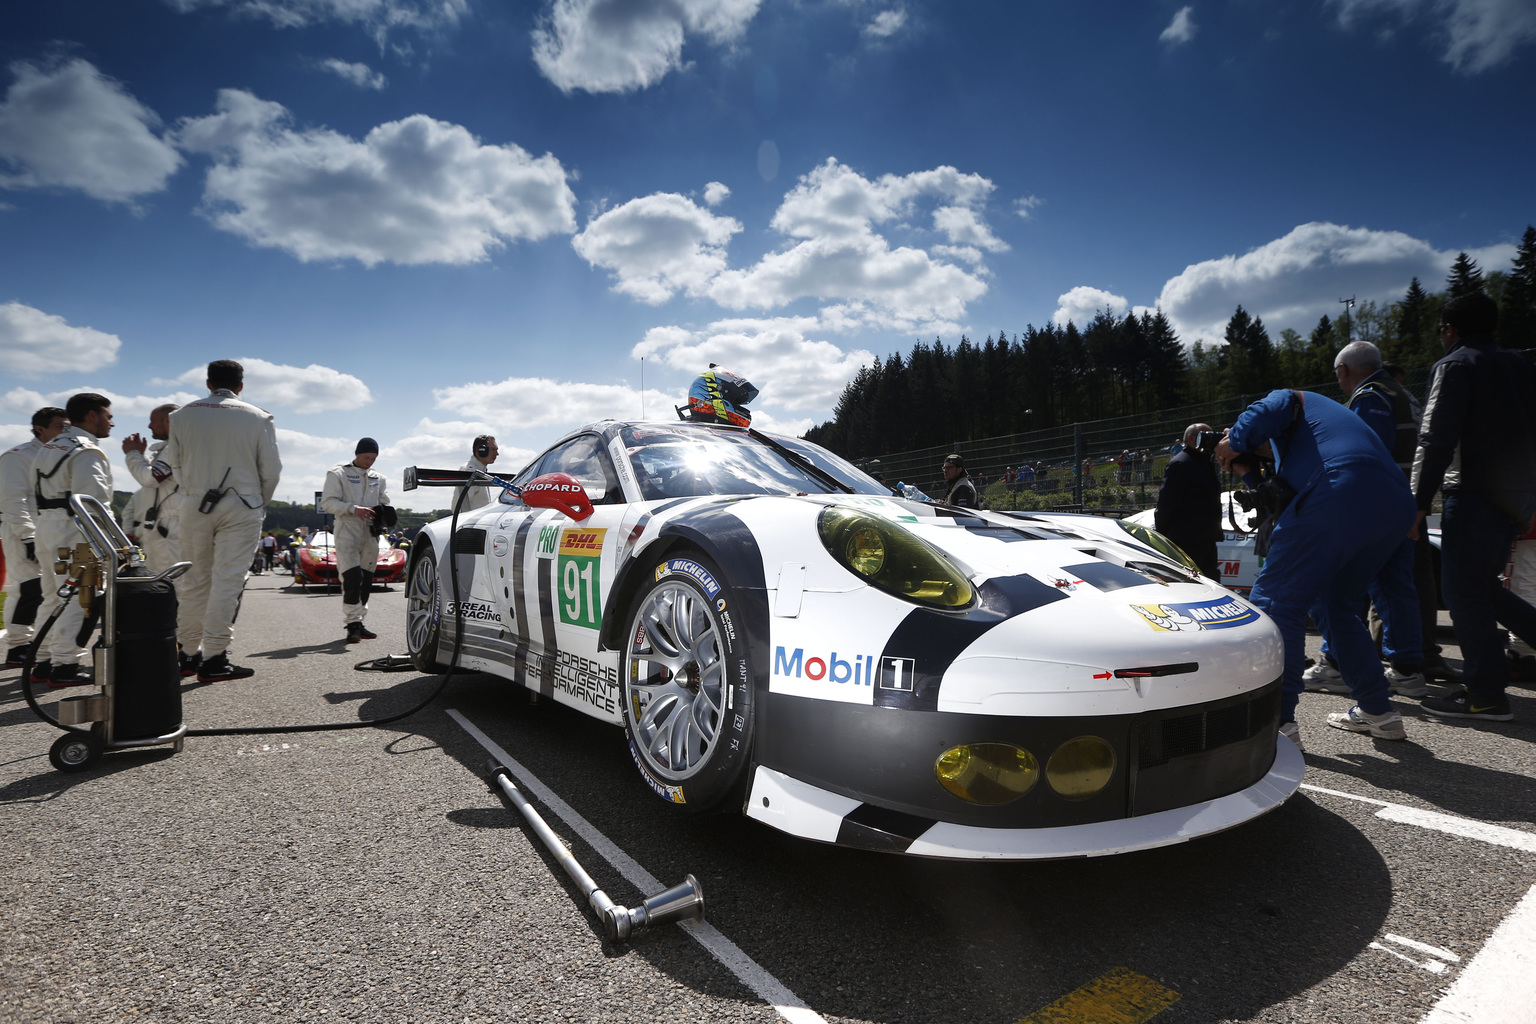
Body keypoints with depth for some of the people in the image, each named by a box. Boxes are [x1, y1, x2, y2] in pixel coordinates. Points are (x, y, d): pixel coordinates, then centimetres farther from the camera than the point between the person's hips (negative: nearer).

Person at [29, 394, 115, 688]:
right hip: (72, 531, -10)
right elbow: (94, 501, -20)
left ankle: (43, 663, 21)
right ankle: (65, 666, -6)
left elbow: (37, 494, 20)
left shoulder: (49, 448, 18)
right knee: (76, 599, -7)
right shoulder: (86, 451, -12)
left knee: (54, 598, 15)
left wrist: (44, 527, 23)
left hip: (46, 525, 10)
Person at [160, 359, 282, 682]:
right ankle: (213, 660, -3)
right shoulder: (258, 418, -1)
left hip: (196, 504, 3)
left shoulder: (182, 415, 5)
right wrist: (261, 502, 16)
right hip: (242, 507, -3)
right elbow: (271, 469, 0)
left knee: (193, 581, 12)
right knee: (227, 581, -3)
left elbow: (170, 462, 10)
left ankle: (188, 654, 19)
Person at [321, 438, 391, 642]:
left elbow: (384, 502, 23)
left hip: (370, 535, 5)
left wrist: (382, 514, -1)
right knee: (352, 578, -16)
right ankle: (352, 624, -12)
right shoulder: (338, 474, 2)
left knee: (366, 580, 7)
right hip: (347, 534, -5)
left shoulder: (378, 478, 17)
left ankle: (359, 623, 15)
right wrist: (354, 509, -20)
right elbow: (327, 503, -6)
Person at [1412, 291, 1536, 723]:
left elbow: (1436, 439, -16)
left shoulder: (1454, 366, -6)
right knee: (1483, 586, 19)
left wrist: (1419, 501, -16)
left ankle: (1485, 695, -2)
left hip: (1475, 493, -9)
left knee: (1464, 590, -4)